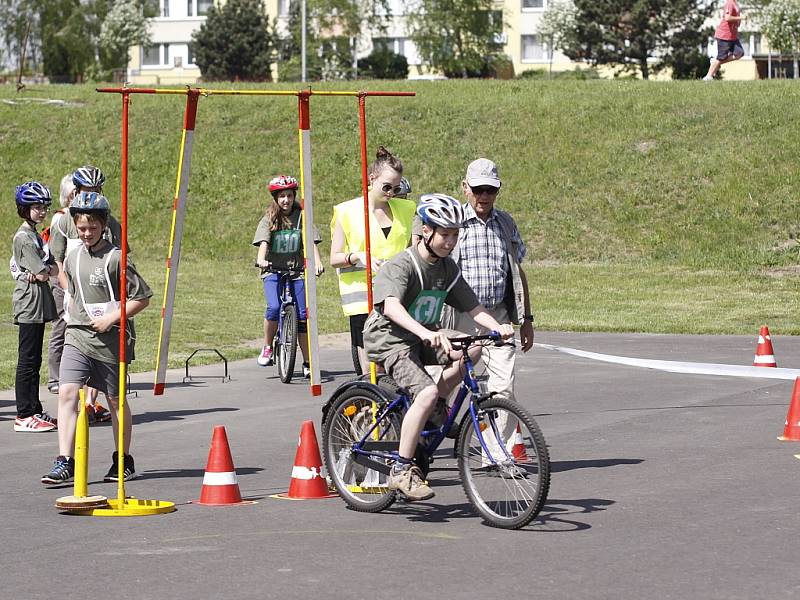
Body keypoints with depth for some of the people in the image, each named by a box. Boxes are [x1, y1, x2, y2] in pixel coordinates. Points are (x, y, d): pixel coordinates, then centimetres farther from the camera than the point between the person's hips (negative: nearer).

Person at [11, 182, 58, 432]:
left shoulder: (35, 236, 17)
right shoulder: (23, 237, -12)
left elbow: (53, 268, 10)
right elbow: (43, 272, -16)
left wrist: (42, 271, -8)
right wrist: (48, 270, 3)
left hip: (40, 305, 9)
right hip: (29, 303, -9)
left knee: (34, 360, 12)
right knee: (27, 360, -8)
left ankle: (34, 410, 16)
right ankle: (24, 415, -8)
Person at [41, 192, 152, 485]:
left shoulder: (115, 258, -10)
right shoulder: (73, 258, 8)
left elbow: (141, 298, -9)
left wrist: (111, 318, -15)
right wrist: (74, 319, 12)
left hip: (110, 339, -4)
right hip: (77, 337, 4)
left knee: (116, 400, 8)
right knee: (67, 393, -11)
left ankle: (123, 461, 24)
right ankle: (65, 463, -13)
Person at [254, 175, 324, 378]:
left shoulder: (301, 216, 3)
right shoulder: (269, 219, 2)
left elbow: (311, 241, -5)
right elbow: (263, 241, -13)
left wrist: (317, 262, -22)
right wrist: (261, 259, -33)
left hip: (297, 271, 1)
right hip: (273, 271, -1)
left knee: (303, 315, -3)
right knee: (274, 307, -24)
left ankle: (307, 363, 6)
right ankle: (267, 348, -2)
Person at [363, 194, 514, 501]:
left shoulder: (448, 268, 4)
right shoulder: (401, 266, -19)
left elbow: (472, 306, 3)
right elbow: (391, 306, -36)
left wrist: (496, 326, -18)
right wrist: (424, 332, -53)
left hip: (424, 336, 7)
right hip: (390, 340, -7)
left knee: (473, 347, -15)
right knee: (426, 393, -28)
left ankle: (435, 410, 3)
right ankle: (401, 470, -19)